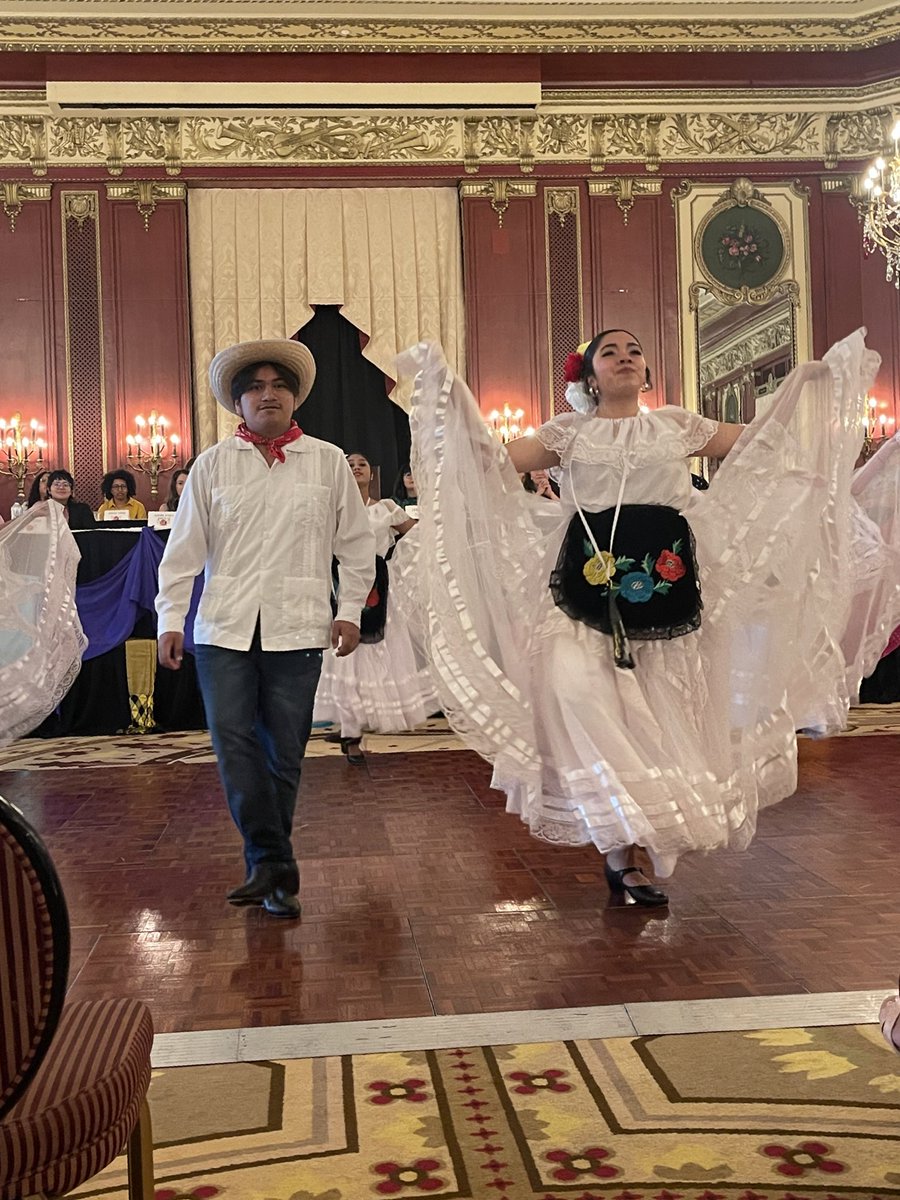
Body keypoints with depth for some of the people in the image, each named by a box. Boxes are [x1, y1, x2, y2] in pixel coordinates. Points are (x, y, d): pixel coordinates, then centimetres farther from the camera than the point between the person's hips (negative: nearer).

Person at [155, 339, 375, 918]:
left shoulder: (328, 462, 6)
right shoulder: (213, 465, 8)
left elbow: (357, 544, 10)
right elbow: (185, 549, 8)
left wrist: (350, 611, 4)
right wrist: (171, 619, 3)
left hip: (297, 630, -1)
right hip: (225, 629, 1)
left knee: (285, 753, 4)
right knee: (234, 744, -8)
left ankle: (268, 865, 18)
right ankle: (275, 864, 2)